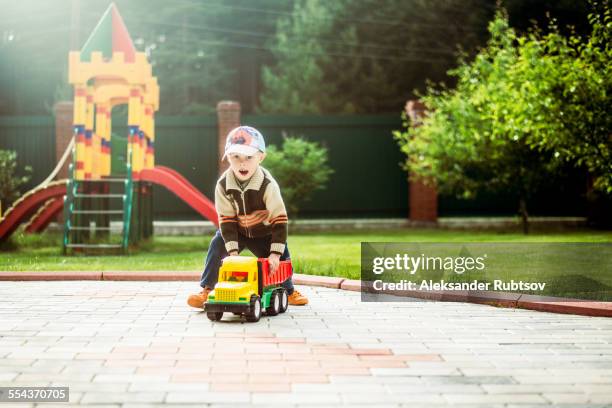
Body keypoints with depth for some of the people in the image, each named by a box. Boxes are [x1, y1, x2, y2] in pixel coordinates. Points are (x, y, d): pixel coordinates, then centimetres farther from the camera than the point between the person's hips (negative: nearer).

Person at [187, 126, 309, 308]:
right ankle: (206, 289, -8)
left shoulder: (268, 185, -28)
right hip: (236, 230, 1)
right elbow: (226, 219, -20)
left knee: (282, 255, -11)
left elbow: (279, 219, -27)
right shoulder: (223, 185, -23)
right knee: (217, 245, -19)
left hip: (263, 232, -1)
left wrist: (275, 253, -32)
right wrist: (233, 250, -28)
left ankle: (288, 290, 17)